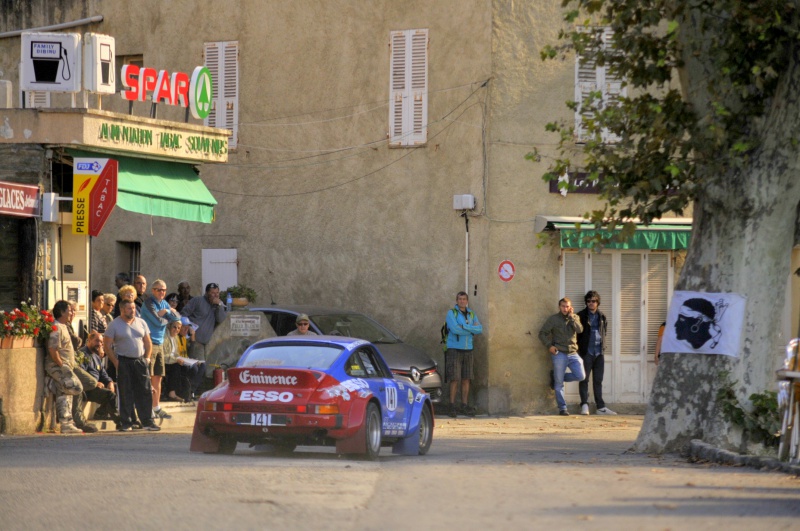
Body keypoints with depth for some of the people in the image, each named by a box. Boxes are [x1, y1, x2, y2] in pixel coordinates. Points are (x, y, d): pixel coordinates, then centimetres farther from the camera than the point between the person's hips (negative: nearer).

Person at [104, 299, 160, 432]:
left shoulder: (141, 323, 12)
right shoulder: (114, 325, -1)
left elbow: (148, 342, 17)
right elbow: (108, 346, -3)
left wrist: (147, 358, 4)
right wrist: (116, 362, -10)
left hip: (140, 361, 4)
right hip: (124, 362, -4)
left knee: (145, 392, 0)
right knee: (125, 393, -2)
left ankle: (147, 421, 4)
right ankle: (126, 423, 3)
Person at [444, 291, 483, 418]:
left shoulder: (472, 315, 13)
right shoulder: (451, 313, -2)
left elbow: (480, 329, -1)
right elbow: (455, 329, -16)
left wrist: (464, 326, -12)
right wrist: (472, 329, -8)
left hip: (467, 350, 5)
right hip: (454, 349, -5)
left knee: (466, 379, 4)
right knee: (455, 379, -8)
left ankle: (464, 406, 8)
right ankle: (452, 406, -4)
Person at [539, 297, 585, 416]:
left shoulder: (574, 318, 12)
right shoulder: (553, 319, 2)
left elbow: (579, 330, -7)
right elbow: (542, 333, 2)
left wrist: (571, 317, -8)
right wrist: (549, 345, -10)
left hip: (573, 353, 3)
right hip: (559, 354, -3)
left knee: (580, 376, -7)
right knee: (559, 384, -4)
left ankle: (556, 377, 14)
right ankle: (562, 408, 5)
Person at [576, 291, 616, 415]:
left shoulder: (602, 316, 11)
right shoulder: (581, 316, 0)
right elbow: (577, 333, -1)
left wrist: (602, 347, 9)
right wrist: (578, 349, -6)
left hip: (599, 352, 4)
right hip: (586, 352, -4)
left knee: (598, 380, 7)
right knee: (584, 380, -3)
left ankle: (600, 407, 8)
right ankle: (584, 405, -1)